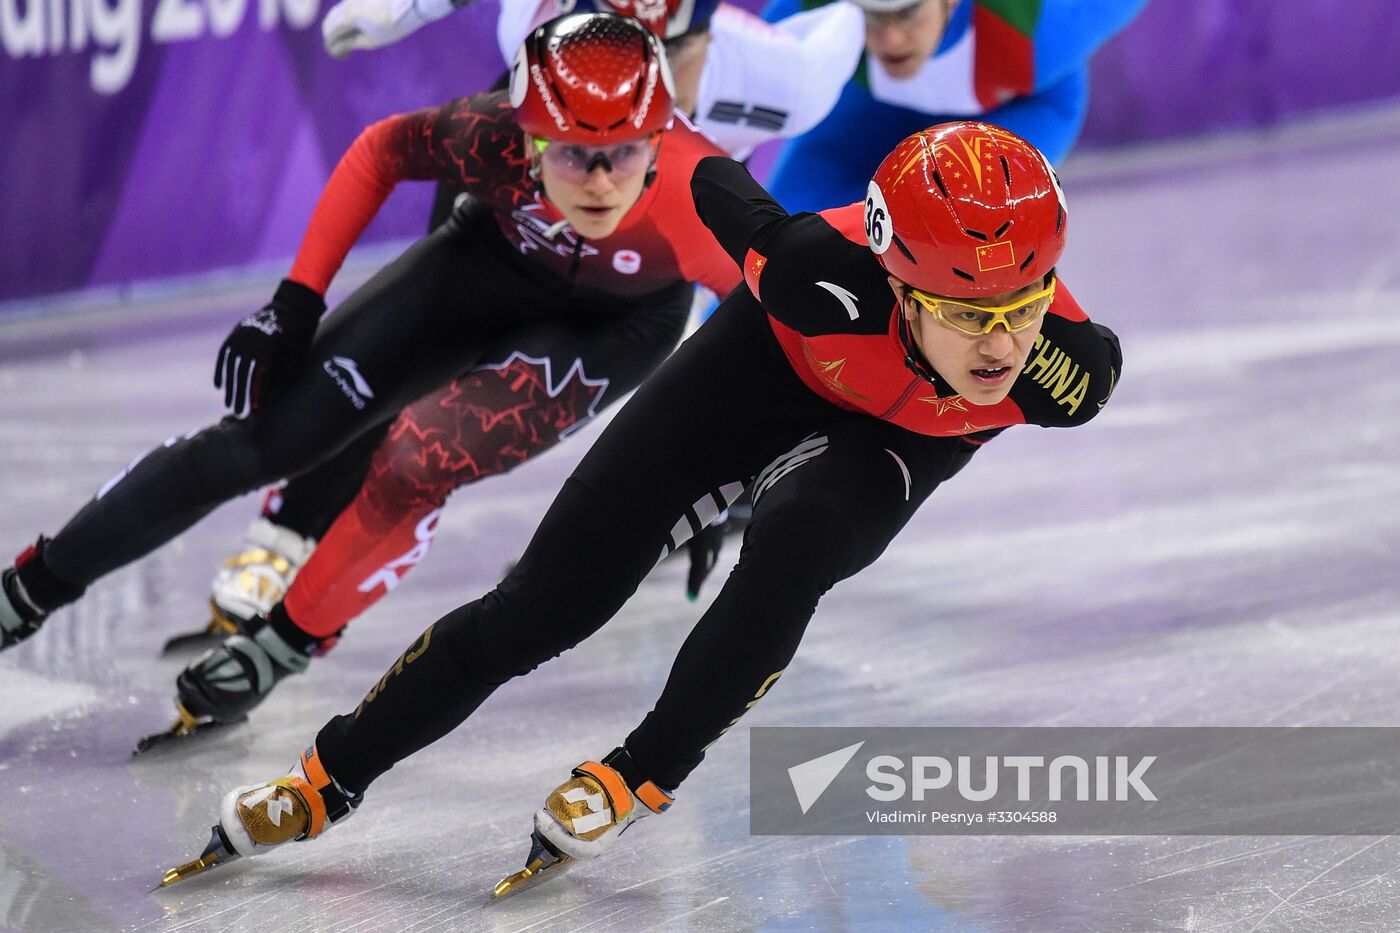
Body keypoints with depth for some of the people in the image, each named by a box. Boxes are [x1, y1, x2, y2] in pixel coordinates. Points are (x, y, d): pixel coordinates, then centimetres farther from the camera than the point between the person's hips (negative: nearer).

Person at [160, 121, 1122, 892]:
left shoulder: (1073, 369, -37)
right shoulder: (828, 281, -43)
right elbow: (717, 185, -20)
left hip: (899, 438, 1)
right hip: (773, 365, -1)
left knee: (794, 540, -32)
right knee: (549, 599, -3)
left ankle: (638, 782, -9)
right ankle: (327, 781, 16)